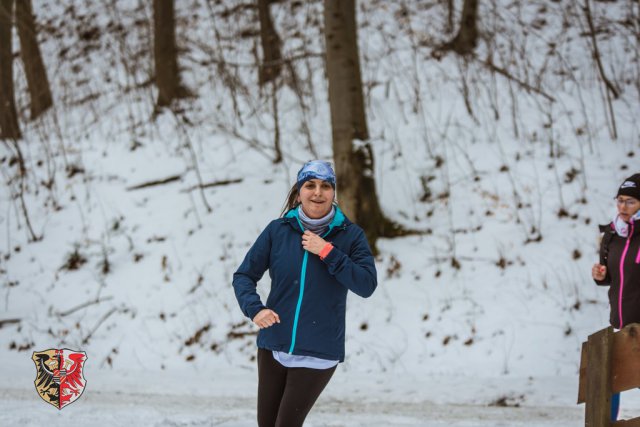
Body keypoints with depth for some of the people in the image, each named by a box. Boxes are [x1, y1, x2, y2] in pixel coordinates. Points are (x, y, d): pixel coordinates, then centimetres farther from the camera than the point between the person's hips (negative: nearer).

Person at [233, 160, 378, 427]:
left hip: (317, 353, -3)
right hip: (273, 346, 3)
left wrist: (327, 252, -20)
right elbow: (244, 275, 2)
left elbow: (367, 285, -14)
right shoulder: (277, 230, -1)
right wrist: (254, 309, -17)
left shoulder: (350, 235, -5)